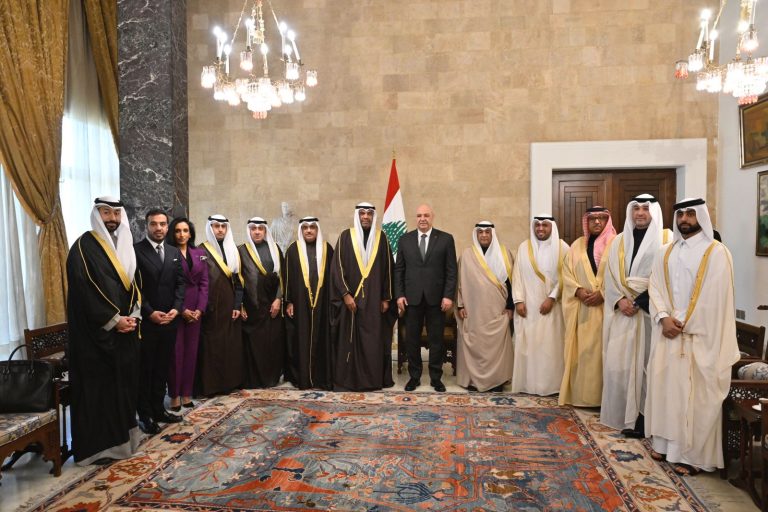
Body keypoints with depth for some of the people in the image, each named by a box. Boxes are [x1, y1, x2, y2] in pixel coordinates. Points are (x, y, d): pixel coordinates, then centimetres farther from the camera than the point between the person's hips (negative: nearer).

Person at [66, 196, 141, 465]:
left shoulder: (125, 245, 12)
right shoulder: (84, 246, -9)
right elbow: (83, 289, -16)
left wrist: (133, 315, -2)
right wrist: (113, 320, -16)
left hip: (125, 329, 7)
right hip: (95, 331, -7)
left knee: (124, 382, 11)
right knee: (97, 386, -1)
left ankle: (120, 436, 24)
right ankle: (97, 445, 9)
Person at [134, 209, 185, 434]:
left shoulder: (175, 252, 11)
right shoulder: (135, 250, -6)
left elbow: (180, 282, 8)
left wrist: (176, 308, -7)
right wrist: (150, 313, -15)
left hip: (169, 320, 5)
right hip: (145, 320, -5)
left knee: (162, 368, 13)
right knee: (145, 369, 6)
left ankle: (158, 409, 24)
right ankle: (145, 415, 16)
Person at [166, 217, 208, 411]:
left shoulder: (199, 253, 9)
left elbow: (204, 283, 6)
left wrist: (200, 309, -5)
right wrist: (181, 309, -13)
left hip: (195, 309, 4)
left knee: (191, 351, 6)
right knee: (175, 352, 1)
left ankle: (186, 393, 15)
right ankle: (175, 395, 12)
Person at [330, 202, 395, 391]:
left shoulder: (380, 237, 6)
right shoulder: (346, 236, 1)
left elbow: (387, 269, 7)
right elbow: (337, 267, -3)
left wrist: (386, 298, 3)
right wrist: (345, 294, -11)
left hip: (374, 298, 1)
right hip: (351, 297, -1)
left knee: (374, 339, 4)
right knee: (350, 338, 3)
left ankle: (374, 379, 14)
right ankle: (347, 379, 12)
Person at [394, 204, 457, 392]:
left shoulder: (446, 239, 2)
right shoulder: (405, 239, 7)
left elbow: (451, 270, -1)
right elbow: (399, 270, 6)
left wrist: (449, 296, -8)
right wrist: (399, 295, -2)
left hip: (436, 297, -1)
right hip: (412, 297, 1)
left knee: (436, 339, 7)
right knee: (412, 339, 7)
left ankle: (436, 377, 20)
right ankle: (414, 376, 21)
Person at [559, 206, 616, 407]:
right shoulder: (578, 245, 13)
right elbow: (567, 273, 9)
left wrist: (603, 293, -16)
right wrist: (578, 290, -8)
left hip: (606, 307, -3)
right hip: (582, 308, 3)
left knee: (602, 350, -2)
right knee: (582, 350, 5)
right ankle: (581, 394, 12)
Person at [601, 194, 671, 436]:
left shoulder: (666, 239, 0)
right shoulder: (619, 241, 14)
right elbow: (610, 275, 8)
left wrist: (639, 302, -13)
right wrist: (620, 300, -9)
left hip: (649, 310, -4)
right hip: (622, 310, 4)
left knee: (646, 361, -3)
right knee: (618, 361, 2)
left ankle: (644, 417, 6)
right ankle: (622, 414, 13)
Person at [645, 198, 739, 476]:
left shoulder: (717, 253, -6)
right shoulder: (664, 253, 11)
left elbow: (713, 299, -11)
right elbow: (654, 288, 7)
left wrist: (683, 324, -12)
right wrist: (664, 318, -9)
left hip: (700, 336, -5)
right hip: (667, 334, 5)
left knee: (696, 394, 0)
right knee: (665, 387, 11)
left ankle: (693, 454, 10)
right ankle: (665, 442, 23)